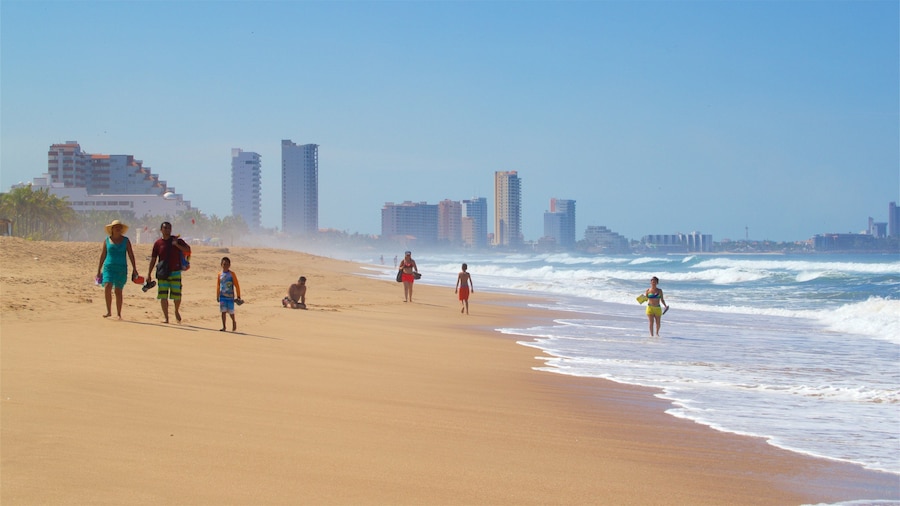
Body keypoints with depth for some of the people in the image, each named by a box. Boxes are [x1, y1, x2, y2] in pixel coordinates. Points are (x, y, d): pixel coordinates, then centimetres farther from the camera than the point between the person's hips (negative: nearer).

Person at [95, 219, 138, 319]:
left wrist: (134, 268, -5)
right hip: (108, 267, 1)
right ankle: (109, 311, -5)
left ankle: (118, 314, 6)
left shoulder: (125, 240, 5)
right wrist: (99, 270, 10)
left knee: (118, 291, -2)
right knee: (107, 288, -16)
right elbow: (102, 256, 12)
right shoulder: (107, 240, 8)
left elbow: (131, 255, 3)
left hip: (121, 268, -1)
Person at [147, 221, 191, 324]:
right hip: (163, 273, 1)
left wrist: (177, 245, -17)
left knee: (177, 296, -2)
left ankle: (176, 312, 26)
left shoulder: (177, 240, 3)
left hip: (175, 272, -1)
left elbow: (188, 249, -2)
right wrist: (149, 274, 5)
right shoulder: (158, 243, 4)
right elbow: (153, 259, 8)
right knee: (163, 296, -4)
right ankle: (165, 316, 6)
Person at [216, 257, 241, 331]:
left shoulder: (232, 274, -5)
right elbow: (218, 286, 14)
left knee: (231, 311, 3)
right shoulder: (220, 274, 4)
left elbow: (237, 285, -3)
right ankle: (223, 327, 2)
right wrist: (217, 296, 16)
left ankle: (234, 322, 31)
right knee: (223, 311, -2)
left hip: (230, 296, -2)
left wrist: (238, 296, -5)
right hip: (222, 296, 2)